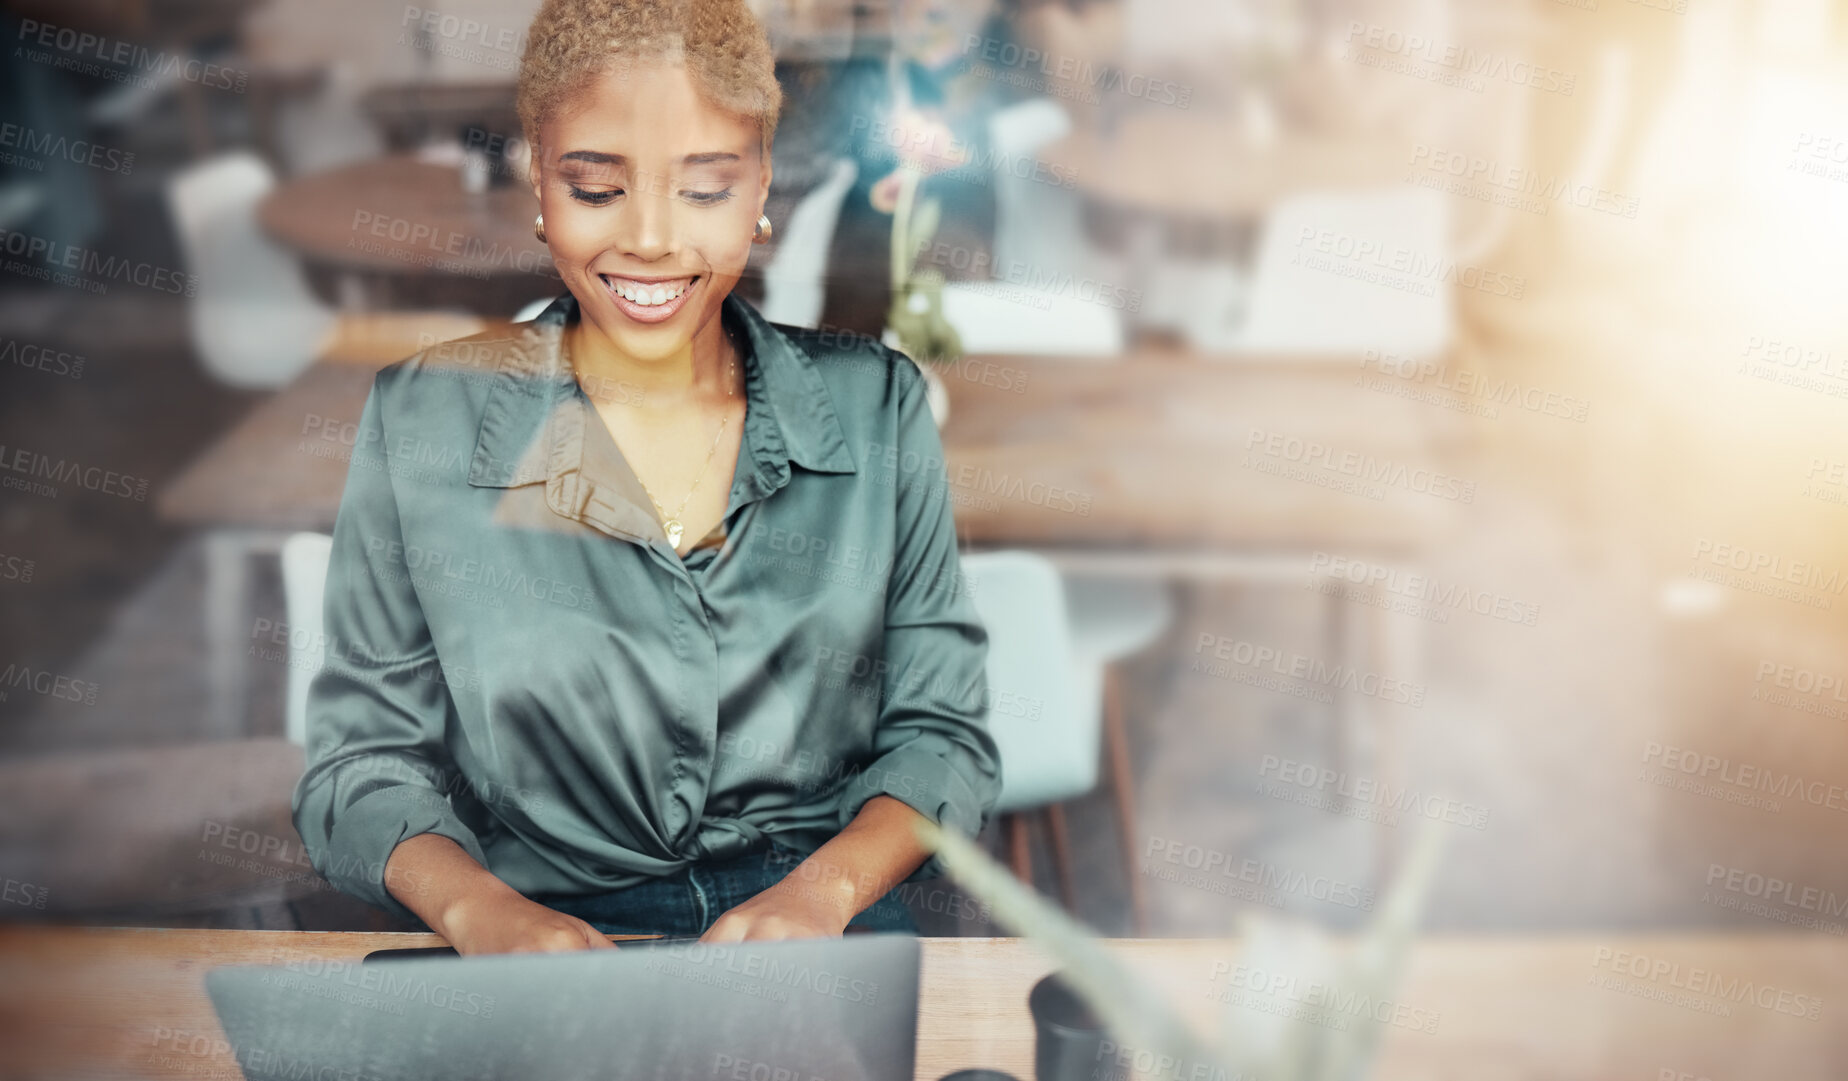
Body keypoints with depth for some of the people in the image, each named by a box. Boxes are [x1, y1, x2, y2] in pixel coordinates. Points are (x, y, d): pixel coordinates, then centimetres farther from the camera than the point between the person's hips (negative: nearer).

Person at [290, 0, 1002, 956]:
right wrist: (477, 908, -18)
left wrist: (823, 888, -14)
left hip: (825, 940, 1)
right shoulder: (420, 421, 0)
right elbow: (362, 757, 2)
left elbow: (941, 729, 5)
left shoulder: (875, 408, 3)